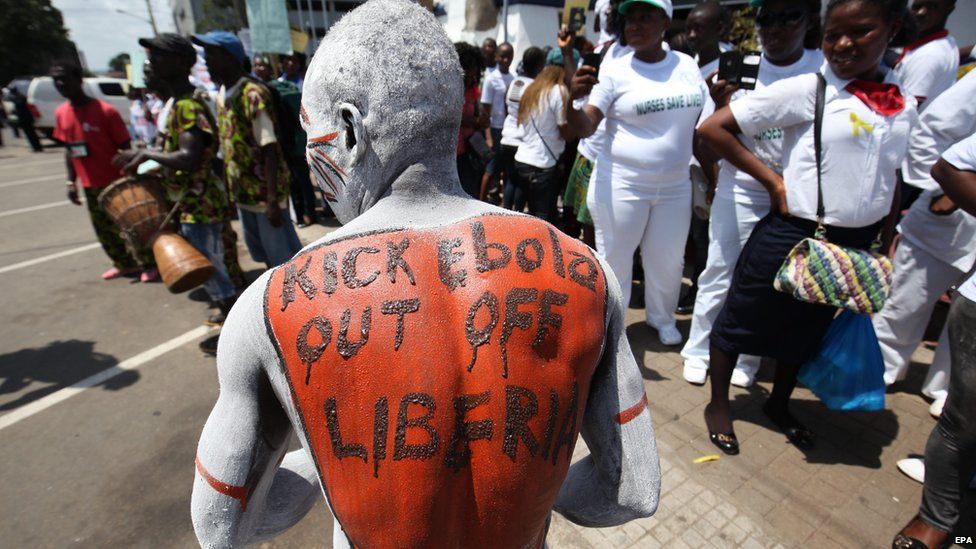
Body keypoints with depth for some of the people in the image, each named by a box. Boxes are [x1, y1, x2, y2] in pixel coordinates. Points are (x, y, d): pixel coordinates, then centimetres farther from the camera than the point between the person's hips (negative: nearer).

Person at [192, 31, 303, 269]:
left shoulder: (253, 94, -17)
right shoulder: (221, 95, 10)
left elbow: (269, 149, -22)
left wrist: (272, 199, -25)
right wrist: (231, 186, 19)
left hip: (265, 191, -9)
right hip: (243, 191, 9)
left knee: (284, 255, 1)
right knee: (262, 250, 20)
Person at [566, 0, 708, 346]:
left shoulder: (688, 65, 5)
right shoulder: (614, 71, -7)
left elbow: (700, 124, 16)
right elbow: (585, 128, -15)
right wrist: (571, 99, -34)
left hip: (675, 187, 4)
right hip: (621, 184, -4)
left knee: (668, 260, 15)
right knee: (615, 260, 5)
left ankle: (662, 319, 39)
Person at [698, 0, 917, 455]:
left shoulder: (904, 107, 6)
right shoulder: (807, 90, -12)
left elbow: (889, 183, 16)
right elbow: (713, 128, -16)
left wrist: (886, 246, 13)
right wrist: (773, 181, -15)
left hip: (855, 245, 6)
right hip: (791, 237, -6)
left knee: (806, 332, 21)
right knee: (742, 321, 8)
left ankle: (779, 406, 45)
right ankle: (718, 404, 31)